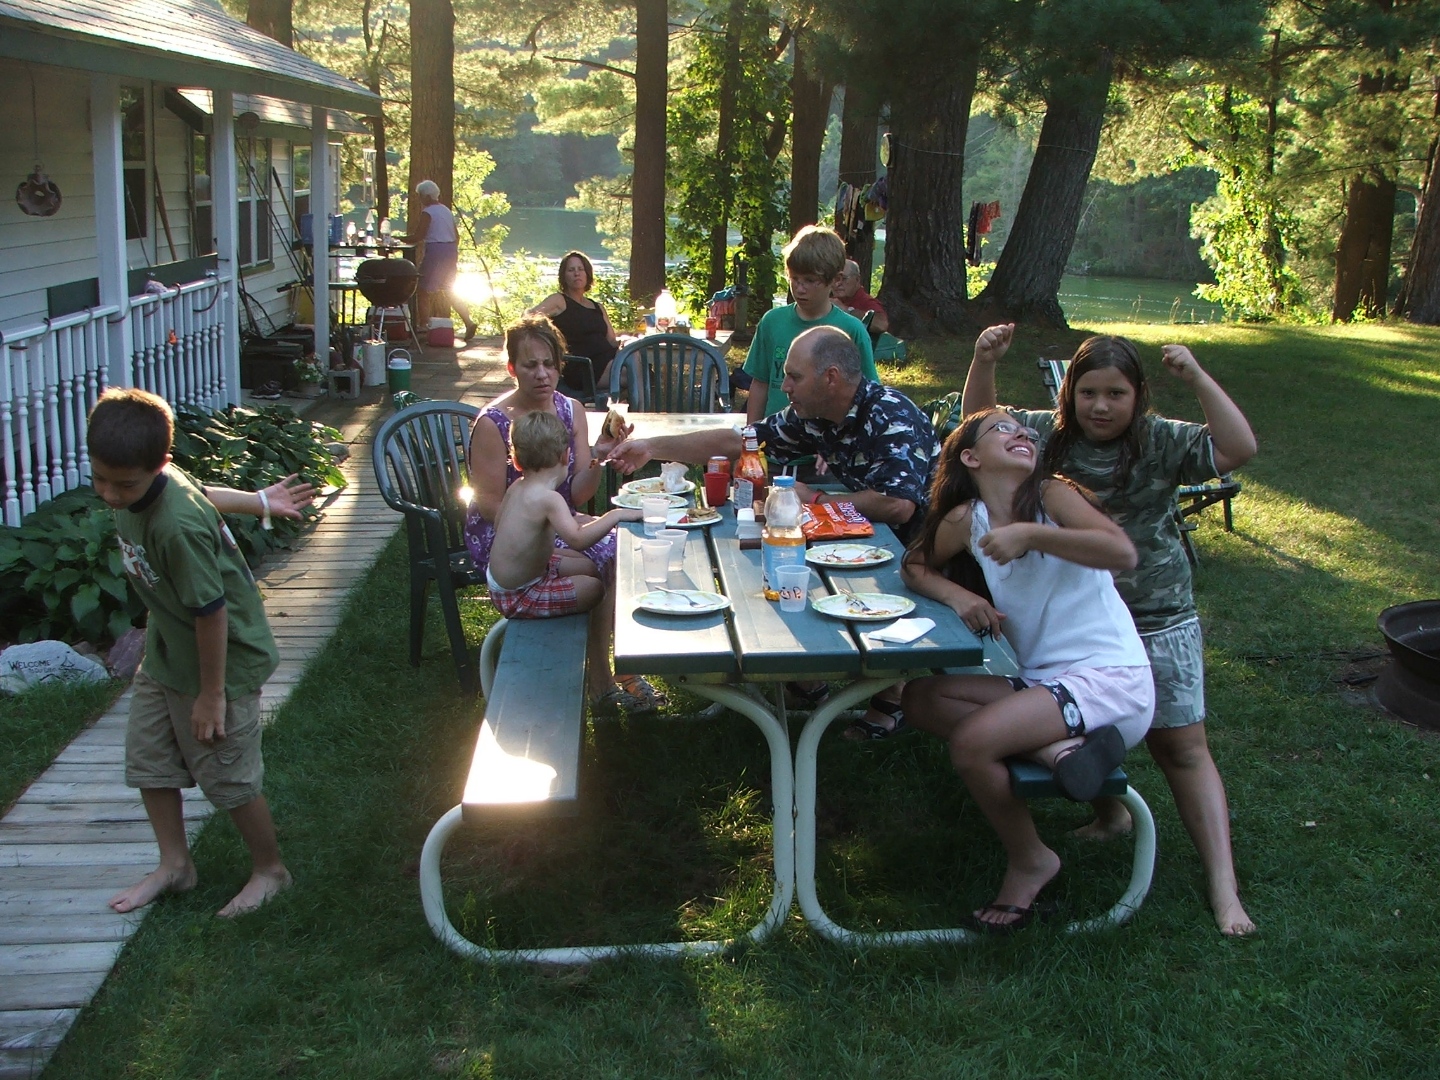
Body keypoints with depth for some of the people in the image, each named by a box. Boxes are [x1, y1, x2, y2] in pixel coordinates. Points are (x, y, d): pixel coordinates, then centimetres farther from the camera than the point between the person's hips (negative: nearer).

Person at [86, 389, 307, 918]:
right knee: (148, 758, 16)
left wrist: (212, 694, -19)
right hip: (166, 655, 9)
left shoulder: (177, 528, -36)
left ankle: (269, 868, 27)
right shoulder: (144, 484, -9)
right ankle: (174, 864, 34)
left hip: (224, 658, -9)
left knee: (228, 777, 5)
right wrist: (258, 501, 28)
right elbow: (201, 492, 11)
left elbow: (211, 612, -28)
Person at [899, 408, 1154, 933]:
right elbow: (915, 565, 19)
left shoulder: (1051, 496, -8)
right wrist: (956, 594, -2)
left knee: (971, 743, -22)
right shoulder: (967, 519, 7)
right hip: (1042, 681, 7)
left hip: (1113, 681, -7)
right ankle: (1055, 745, -16)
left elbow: (1123, 553, -22)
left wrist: (1029, 534, -24)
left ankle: (1029, 861, 1)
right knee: (920, 700, -1)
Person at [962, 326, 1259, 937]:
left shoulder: (1161, 443, -6)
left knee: (1182, 747, -1)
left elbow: (1239, 449, -17)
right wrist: (983, 362, -11)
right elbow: (979, 425, 5)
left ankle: (1223, 884, 0)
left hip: (1157, 621, -3)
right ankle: (1111, 811, 37)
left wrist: (1196, 378, -22)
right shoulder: (1049, 436, 1)